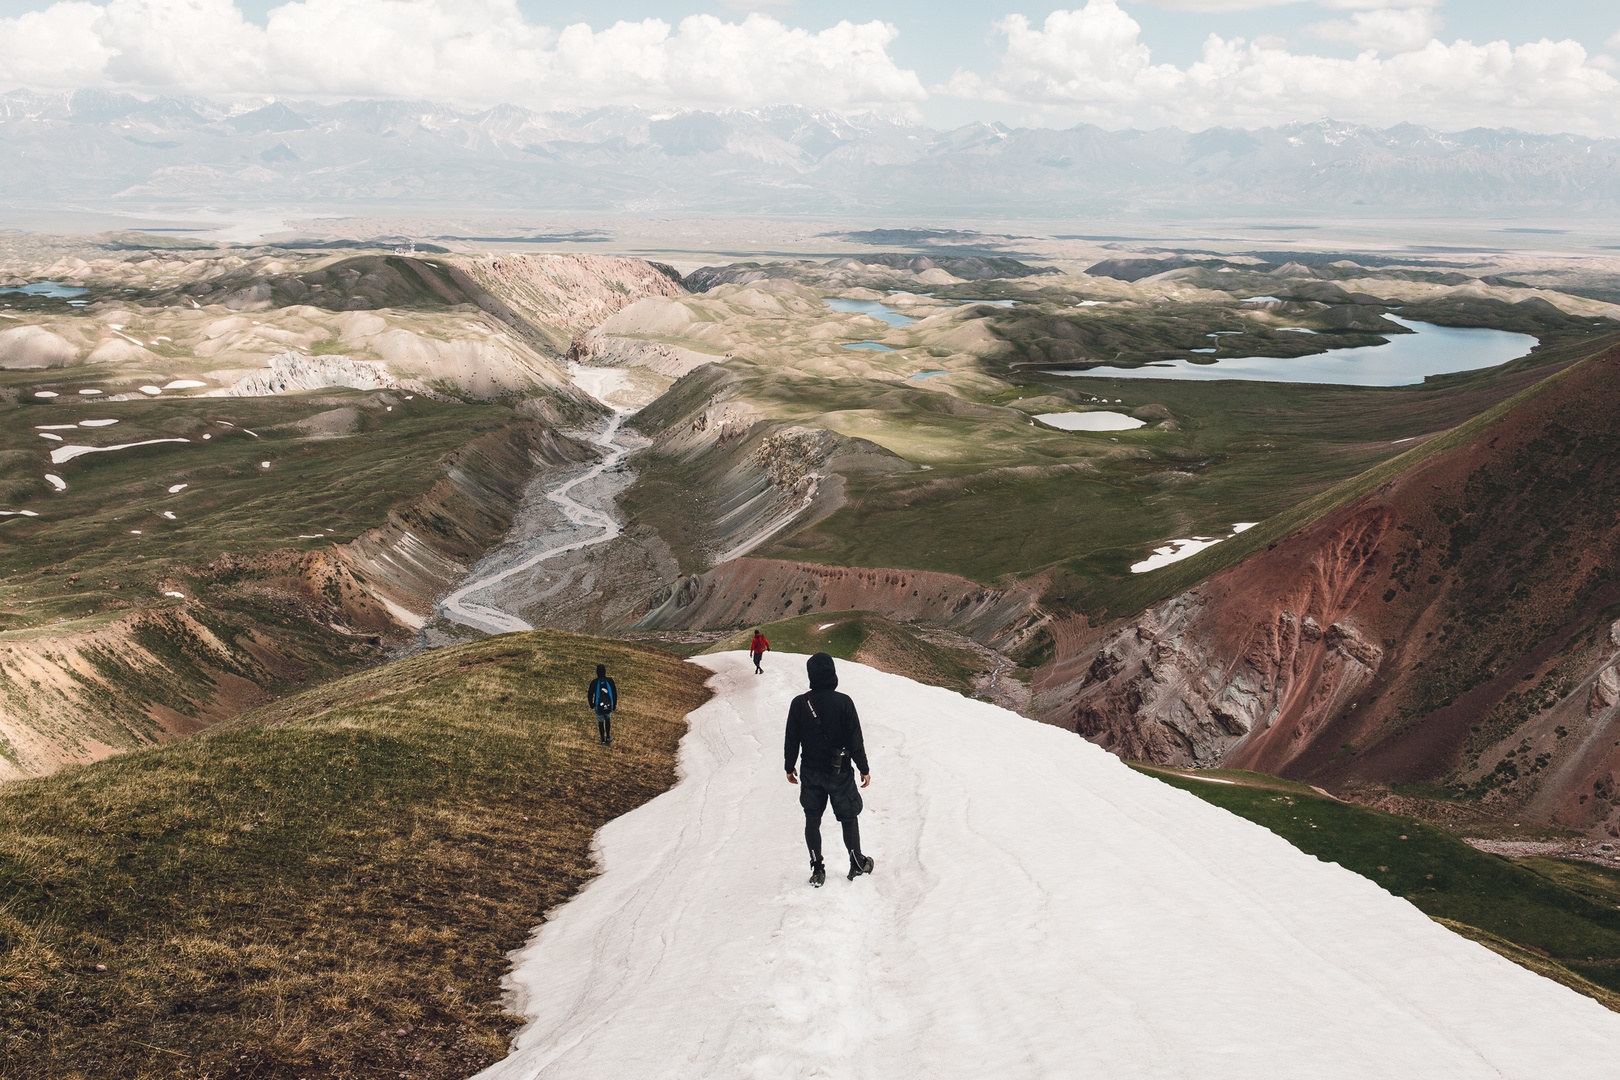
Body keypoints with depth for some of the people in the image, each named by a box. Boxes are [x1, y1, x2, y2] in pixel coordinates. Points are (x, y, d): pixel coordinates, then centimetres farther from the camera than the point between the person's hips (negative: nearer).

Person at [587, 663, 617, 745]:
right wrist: (614, 704, 14)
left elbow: (590, 694, -4)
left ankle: (603, 740, 23)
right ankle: (608, 737, 29)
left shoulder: (594, 682, -13)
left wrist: (591, 704, 14)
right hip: (609, 706, 1)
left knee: (600, 722, 14)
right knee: (608, 719, 26)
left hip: (598, 706, -1)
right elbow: (615, 693, -1)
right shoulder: (610, 681, -10)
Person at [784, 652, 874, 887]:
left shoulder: (799, 704, -10)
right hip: (840, 772, -1)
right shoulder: (843, 702, -15)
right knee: (848, 817, 15)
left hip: (811, 773, 1)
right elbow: (855, 739, -10)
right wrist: (863, 768, 1)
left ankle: (817, 870, 15)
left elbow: (791, 741, -3)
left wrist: (790, 767, 12)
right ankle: (857, 864, 26)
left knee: (812, 821, 12)